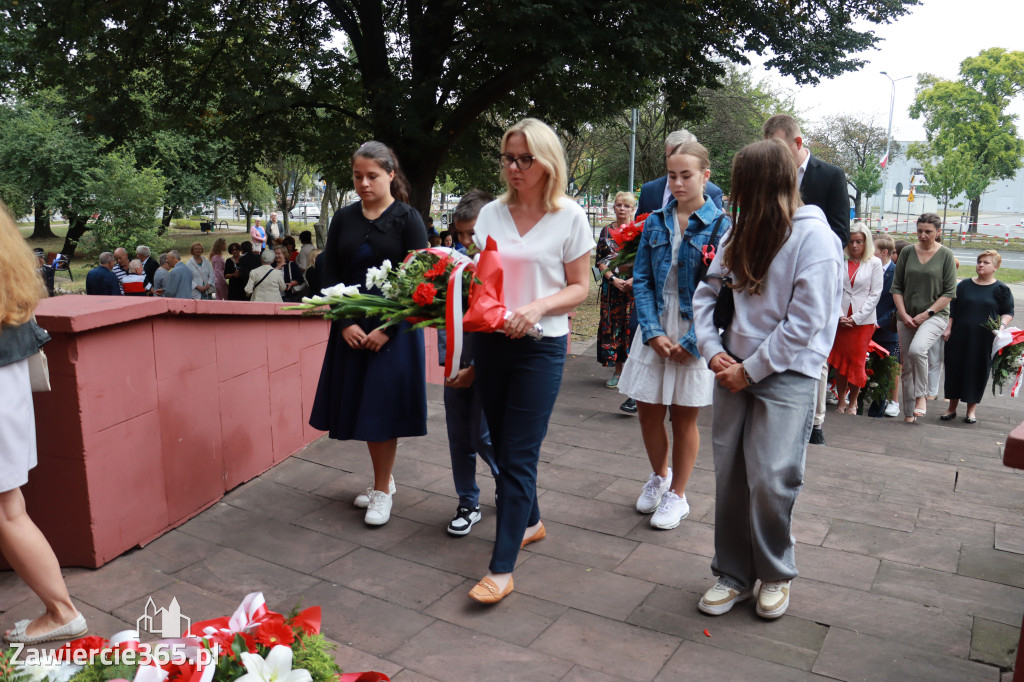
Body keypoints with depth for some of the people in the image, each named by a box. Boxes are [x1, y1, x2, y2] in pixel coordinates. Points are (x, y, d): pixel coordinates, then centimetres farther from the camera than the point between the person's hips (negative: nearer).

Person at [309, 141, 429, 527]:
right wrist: (345, 322, -7)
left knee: (383, 408, -2)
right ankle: (383, 479, 26)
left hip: (393, 329, -4)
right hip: (352, 329, 4)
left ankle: (382, 490, 12)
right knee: (360, 406, 8)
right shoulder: (343, 219, 7)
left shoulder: (408, 219, -4)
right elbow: (329, 276, 6)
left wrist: (386, 329, -15)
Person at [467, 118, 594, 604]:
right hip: (492, 342, 5)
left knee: (519, 456, -5)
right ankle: (530, 522, 39)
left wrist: (538, 307, -19)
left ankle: (502, 569, 3)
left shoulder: (569, 217, -3)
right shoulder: (491, 213, 8)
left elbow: (579, 287, -2)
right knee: (502, 446, 15)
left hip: (541, 347, -5)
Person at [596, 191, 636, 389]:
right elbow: (600, 261, 5)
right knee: (611, 325, 3)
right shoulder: (606, 231, 9)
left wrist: (634, 279, -14)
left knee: (631, 326, -4)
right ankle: (617, 371, 13)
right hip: (611, 285, 3)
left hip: (634, 286, -2)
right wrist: (614, 279, -8)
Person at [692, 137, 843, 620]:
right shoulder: (742, 232, 10)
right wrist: (713, 350, 1)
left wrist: (750, 370, -12)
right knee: (729, 475, 7)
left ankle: (775, 575, 18)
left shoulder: (815, 238, -9)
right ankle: (733, 575, 21)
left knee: (770, 479, -7)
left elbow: (804, 321, -14)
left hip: (787, 374, -6)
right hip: (735, 369, 6)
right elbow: (707, 292, 15)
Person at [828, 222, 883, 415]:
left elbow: (875, 294, -3)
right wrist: (840, 316, -9)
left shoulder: (874, 263, 0)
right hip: (841, 319, 2)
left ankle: (852, 403, 15)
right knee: (839, 360, 3)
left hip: (863, 321, -2)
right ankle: (841, 402, 15)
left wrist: (856, 318, -9)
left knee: (857, 361, 1)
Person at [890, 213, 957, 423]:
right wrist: (903, 314, -4)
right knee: (906, 365, 4)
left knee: (917, 350, -29)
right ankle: (909, 412, 14)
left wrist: (926, 313, -10)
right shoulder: (907, 252, 7)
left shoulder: (946, 255, 0)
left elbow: (950, 292, -2)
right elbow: (896, 287, 7)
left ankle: (921, 396, -9)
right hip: (906, 317, 4)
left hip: (934, 315, -3)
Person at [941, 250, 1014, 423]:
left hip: (984, 340, -2)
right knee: (955, 370, 4)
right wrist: (948, 328, 3)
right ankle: (952, 408, 16)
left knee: (978, 372, 3)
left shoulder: (1001, 290, 1)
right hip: (959, 337, 2)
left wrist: (1002, 325, -13)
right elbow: (953, 309, 10)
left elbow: (1008, 312, 5)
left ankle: (971, 410, 16)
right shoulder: (964, 285, 7)